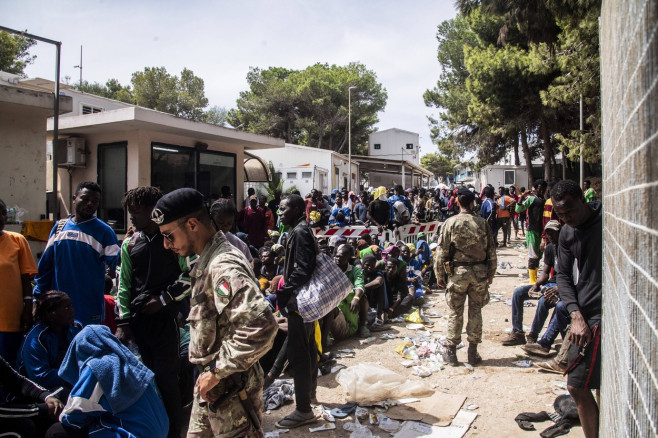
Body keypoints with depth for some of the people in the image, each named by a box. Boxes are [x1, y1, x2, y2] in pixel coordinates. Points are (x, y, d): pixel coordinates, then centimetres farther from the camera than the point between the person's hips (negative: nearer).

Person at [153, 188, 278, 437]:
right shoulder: (206, 262, 6)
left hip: (230, 390, -9)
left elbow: (260, 326, -38)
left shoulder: (224, 267, -26)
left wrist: (217, 371, -26)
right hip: (210, 383, 9)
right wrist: (211, 371, 10)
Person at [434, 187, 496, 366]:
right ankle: (473, 352, 19)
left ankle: (451, 353, 13)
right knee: (475, 311, 12)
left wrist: (439, 274, 2)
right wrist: (491, 274, 16)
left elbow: (442, 251, -7)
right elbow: (491, 252, 5)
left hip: (458, 272, -2)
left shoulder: (450, 223, -6)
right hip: (480, 272, 2)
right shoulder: (483, 223, 1)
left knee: (456, 313, 7)